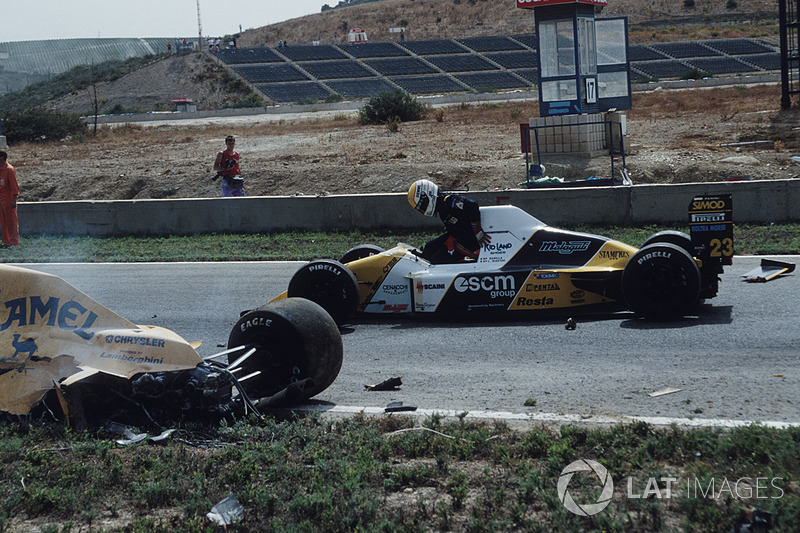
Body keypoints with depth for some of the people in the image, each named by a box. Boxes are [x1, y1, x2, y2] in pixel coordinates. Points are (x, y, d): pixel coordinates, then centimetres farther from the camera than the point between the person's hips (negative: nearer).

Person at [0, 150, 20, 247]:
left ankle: (14, 241, 1)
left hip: (8, 199, -8)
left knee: (11, 221, -3)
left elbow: (14, 185, -14)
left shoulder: (9, 169, -11)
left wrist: (14, 200, -19)